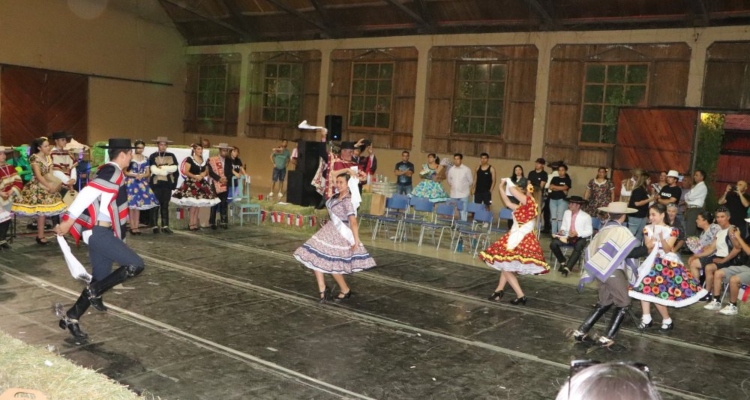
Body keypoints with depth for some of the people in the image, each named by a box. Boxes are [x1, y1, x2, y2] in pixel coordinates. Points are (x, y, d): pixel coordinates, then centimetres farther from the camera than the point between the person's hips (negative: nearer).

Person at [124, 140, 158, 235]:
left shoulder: (145, 160, 9)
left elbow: (148, 173, 10)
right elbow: (125, 172, -5)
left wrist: (142, 175, -10)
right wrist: (135, 175, -17)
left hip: (142, 183, 4)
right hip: (131, 182, -4)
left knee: (139, 204, 6)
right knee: (132, 205, -5)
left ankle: (136, 226, 11)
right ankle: (132, 227, 1)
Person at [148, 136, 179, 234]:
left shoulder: (171, 156, 10)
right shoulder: (153, 156, 1)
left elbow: (174, 168, -4)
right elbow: (153, 170, -13)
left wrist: (162, 167, -11)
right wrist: (167, 171, -13)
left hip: (168, 183, 3)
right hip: (156, 183, -3)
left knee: (165, 205, 7)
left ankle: (165, 226, 10)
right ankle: (155, 226, 3)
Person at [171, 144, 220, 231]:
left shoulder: (203, 161, 13)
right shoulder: (189, 159, -6)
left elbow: (206, 172, 19)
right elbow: (185, 172, -12)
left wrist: (204, 174, -4)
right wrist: (195, 176, -20)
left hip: (201, 184, 7)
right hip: (191, 183, -7)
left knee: (198, 204, 6)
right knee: (193, 203, -12)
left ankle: (195, 223, 10)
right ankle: (192, 224, -7)